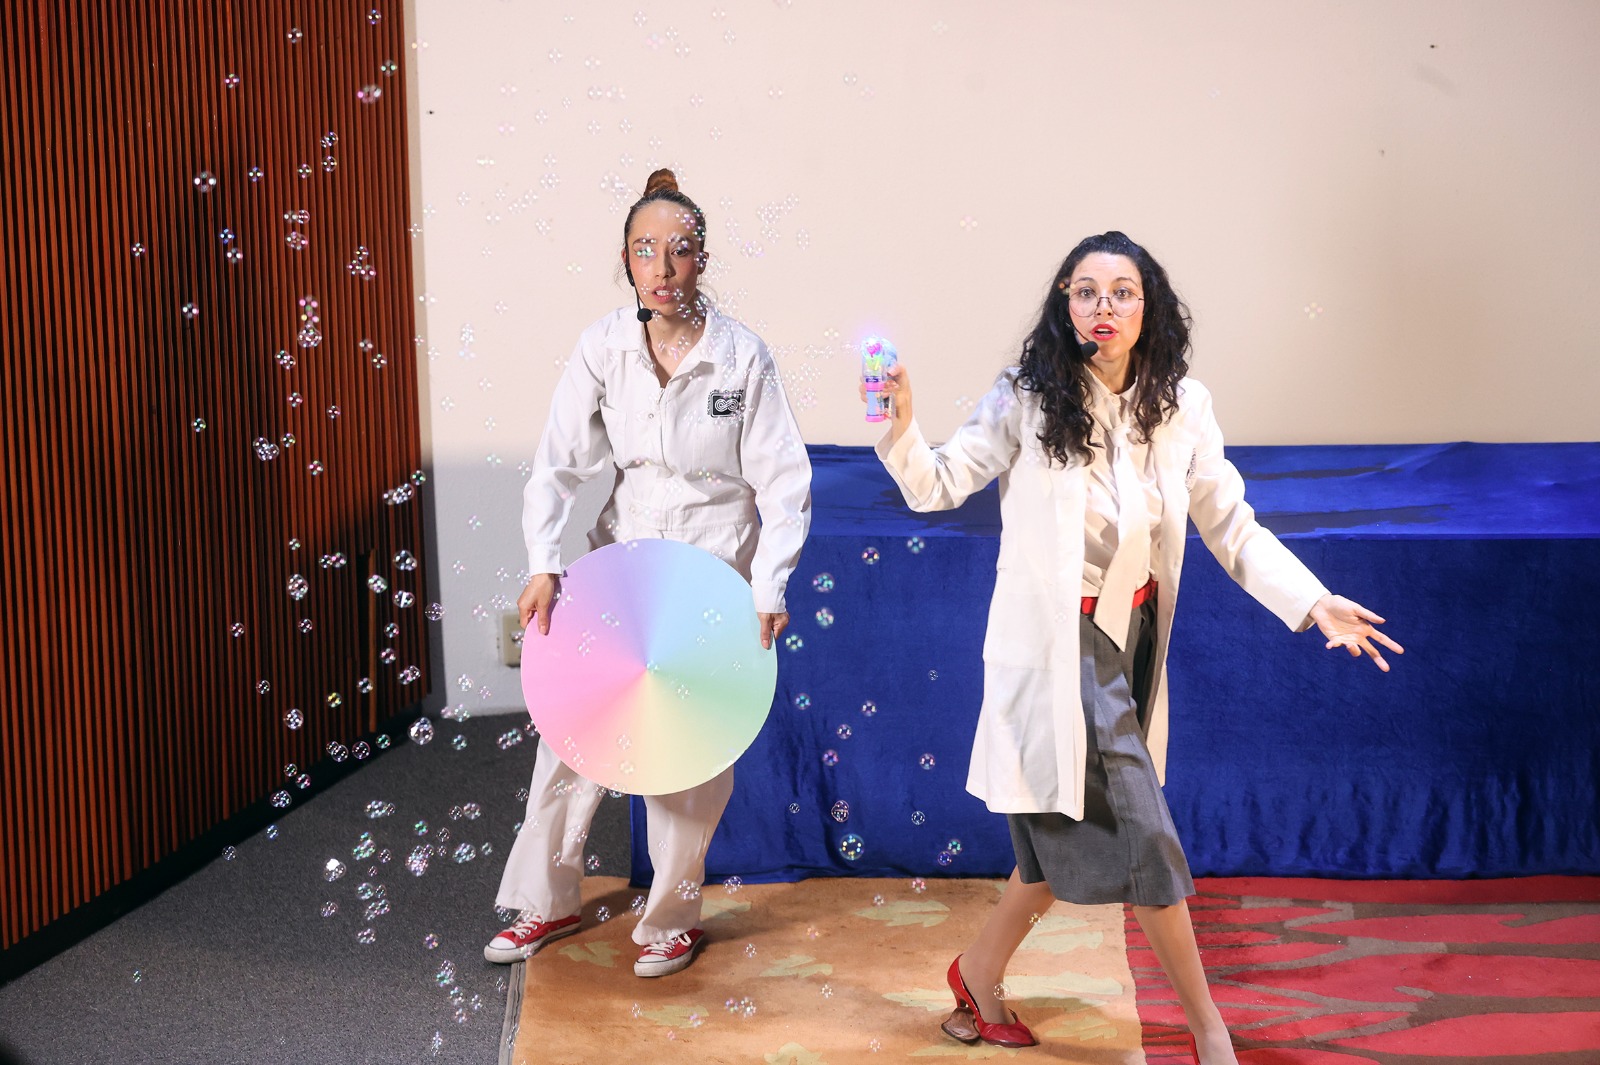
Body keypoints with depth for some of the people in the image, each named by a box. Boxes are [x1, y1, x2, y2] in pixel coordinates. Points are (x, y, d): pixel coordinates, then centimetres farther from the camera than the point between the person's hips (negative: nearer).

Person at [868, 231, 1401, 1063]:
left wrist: (1314, 603, -5)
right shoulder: (1029, 400, -10)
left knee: (1071, 833, 14)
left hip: (1132, 640, 5)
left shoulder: (1181, 407, 1)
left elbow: (1231, 526, 4)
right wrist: (901, 427, -26)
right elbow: (938, 487, -8)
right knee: (1143, 834, -6)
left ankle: (981, 977, 35)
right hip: (1059, 642, -5)